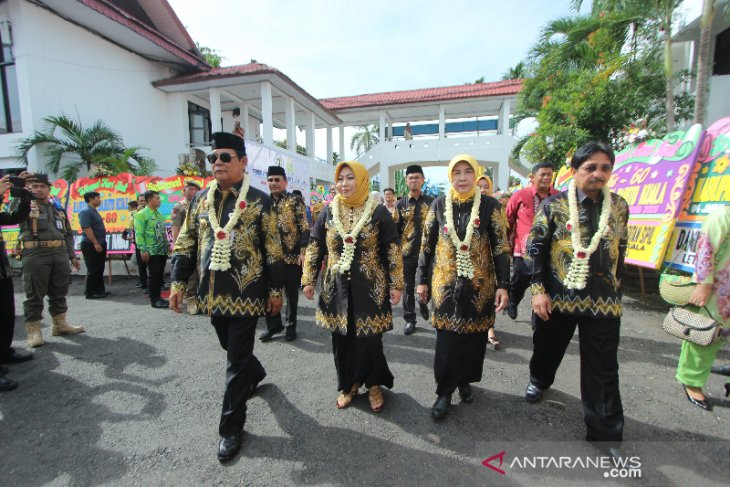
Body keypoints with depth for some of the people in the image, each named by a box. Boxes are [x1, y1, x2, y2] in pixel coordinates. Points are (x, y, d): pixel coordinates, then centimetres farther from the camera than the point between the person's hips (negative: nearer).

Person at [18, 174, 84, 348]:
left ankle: (60, 324, 21)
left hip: (60, 253, 5)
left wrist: (72, 256, 15)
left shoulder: (58, 209, 18)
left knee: (59, 291, 11)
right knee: (34, 294, -1)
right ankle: (33, 330, 6)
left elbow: (68, 234, 19)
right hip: (35, 254, -4)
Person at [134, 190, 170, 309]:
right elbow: (139, 234, -13)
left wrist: (168, 244, 14)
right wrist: (143, 250, -17)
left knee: (160, 274, 11)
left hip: (162, 250, 7)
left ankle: (158, 296, 21)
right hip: (152, 251, -7)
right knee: (153, 275, -2)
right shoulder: (141, 214, -8)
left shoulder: (159, 214, 15)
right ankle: (154, 300, 6)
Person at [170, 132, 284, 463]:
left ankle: (231, 427, 20)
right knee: (233, 349, 22)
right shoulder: (201, 199, 9)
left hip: (245, 294, -5)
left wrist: (276, 289, -6)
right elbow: (186, 244, 12)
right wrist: (178, 282, 4)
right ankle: (256, 373, 53)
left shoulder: (259, 200, -5)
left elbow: (272, 249, -5)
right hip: (212, 294, 5)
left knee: (236, 361, 2)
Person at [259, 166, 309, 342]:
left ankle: (291, 325, 24)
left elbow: (304, 228, -9)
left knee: (291, 293, 8)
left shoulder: (295, 201, -2)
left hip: (292, 255, -4)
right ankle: (273, 324, 25)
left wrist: (303, 250, -18)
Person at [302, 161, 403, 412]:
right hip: (337, 287, 3)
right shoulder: (329, 212, 3)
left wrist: (396, 284, -4)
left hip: (370, 287, -2)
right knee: (342, 339, 11)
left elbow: (393, 250, -3)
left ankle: (374, 385, 29)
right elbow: (314, 247, 7)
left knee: (369, 339, 4)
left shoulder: (378, 212, -5)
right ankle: (348, 385, 33)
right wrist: (309, 279, 6)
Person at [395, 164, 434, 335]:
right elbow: (395, 230, 3)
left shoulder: (432, 202, 3)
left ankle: (423, 304, 41)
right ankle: (410, 320, 20)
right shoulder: (400, 204, 3)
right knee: (409, 287, 7)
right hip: (407, 253, 0)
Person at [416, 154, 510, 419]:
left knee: (474, 336, 12)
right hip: (446, 283, 0)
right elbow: (427, 245, 5)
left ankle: (465, 380, 36)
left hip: (479, 284, 0)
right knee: (446, 338, 3)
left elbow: (501, 247, -1)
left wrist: (502, 285, -6)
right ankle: (444, 391, 20)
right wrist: (422, 280, 5)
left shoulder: (490, 205, -2)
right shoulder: (439, 204, 1)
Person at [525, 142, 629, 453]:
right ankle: (539, 379, 49)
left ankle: (606, 432, 23)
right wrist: (538, 290, -12)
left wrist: (616, 292, 14)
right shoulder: (554, 205, -6)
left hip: (603, 302, 2)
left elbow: (620, 252, 12)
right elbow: (535, 248, -7)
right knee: (547, 347, 18)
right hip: (557, 297, -1)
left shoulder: (619, 206, 4)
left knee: (603, 369, 6)